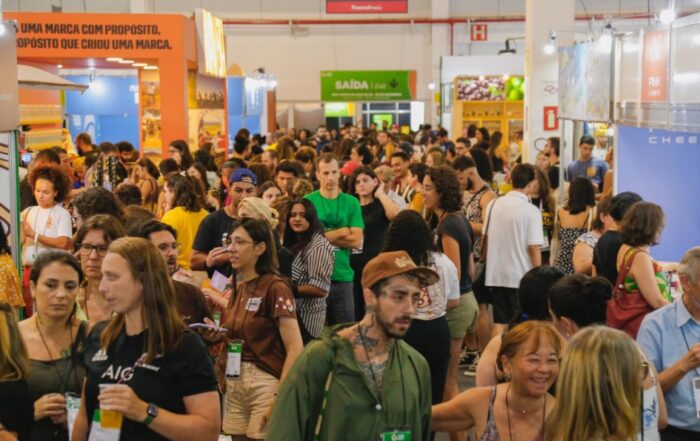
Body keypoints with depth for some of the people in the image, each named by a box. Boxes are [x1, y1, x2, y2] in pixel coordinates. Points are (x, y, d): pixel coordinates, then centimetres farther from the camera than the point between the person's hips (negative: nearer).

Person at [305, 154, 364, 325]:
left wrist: (323, 236, -7)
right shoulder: (308, 201, 1)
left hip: (343, 276, 2)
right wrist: (342, 232, -5)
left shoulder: (351, 203, 6)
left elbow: (357, 241, -2)